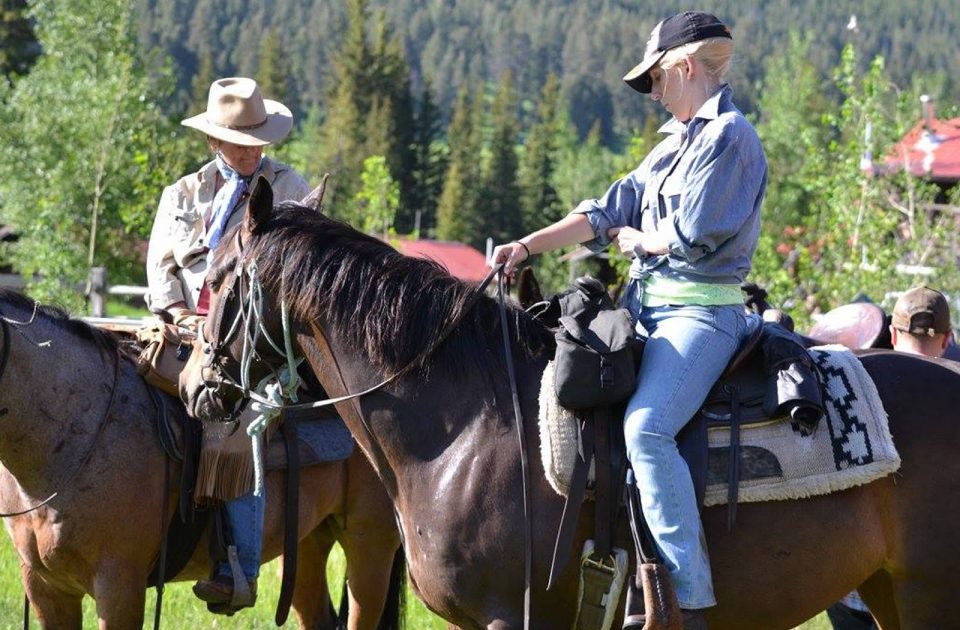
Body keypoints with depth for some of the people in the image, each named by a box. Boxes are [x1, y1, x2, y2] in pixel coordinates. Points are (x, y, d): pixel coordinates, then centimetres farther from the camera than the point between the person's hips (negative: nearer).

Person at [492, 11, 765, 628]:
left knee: (646, 428, -30)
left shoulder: (729, 136, -10)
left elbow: (691, 233, -18)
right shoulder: (675, 142, 19)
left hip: (701, 314, -10)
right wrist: (529, 245, 6)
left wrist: (632, 238, 1)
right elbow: (609, 211, 15)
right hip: (650, 309, 10)